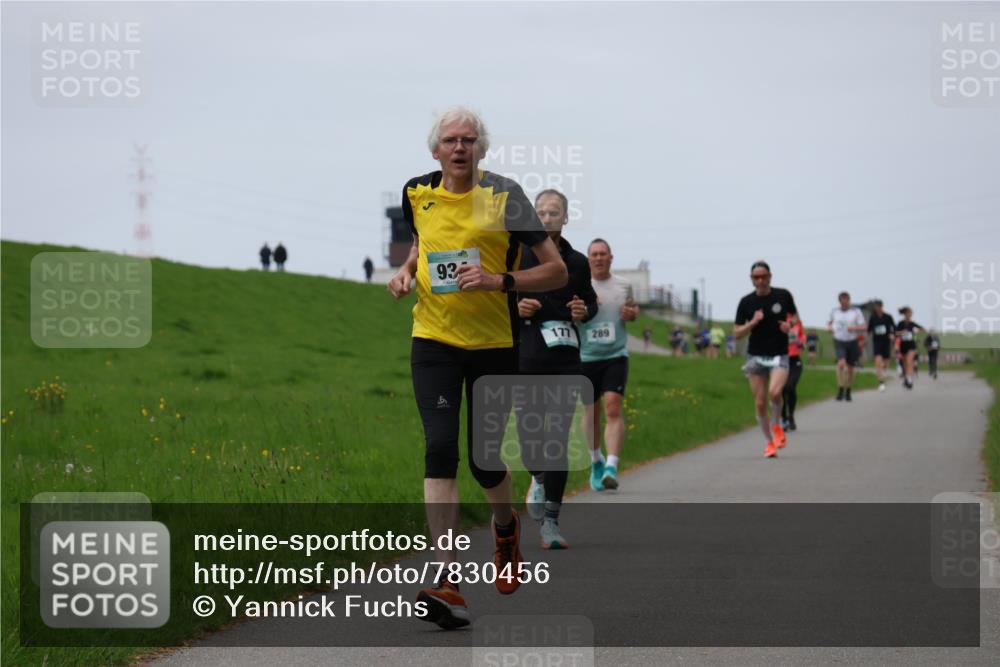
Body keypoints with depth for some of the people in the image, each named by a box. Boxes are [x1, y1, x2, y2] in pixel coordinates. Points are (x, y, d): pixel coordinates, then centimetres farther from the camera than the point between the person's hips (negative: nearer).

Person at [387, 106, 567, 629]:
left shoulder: (503, 195, -9)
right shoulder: (418, 193, 3)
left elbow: (556, 272, -7)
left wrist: (499, 281, -21)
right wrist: (406, 269, 6)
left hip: (494, 344, -2)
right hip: (433, 340, 2)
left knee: (485, 460, 4)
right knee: (439, 448, -15)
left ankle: (505, 526, 43)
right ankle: (447, 584, -19)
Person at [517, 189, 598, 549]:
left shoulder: (577, 261, 11)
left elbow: (591, 301, 23)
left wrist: (584, 310, 1)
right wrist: (516, 307, -11)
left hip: (565, 358, 1)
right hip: (526, 357, -1)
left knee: (558, 439, -7)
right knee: (528, 432, -2)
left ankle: (550, 521, -5)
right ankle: (538, 479, 34)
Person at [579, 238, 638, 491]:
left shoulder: (623, 285, 8)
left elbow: (633, 308, 24)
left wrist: (632, 313, 1)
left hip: (615, 356, 0)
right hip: (586, 357, 0)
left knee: (613, 408, -17)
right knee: (591, 412, 10)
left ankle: (611, 467, -23)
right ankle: (596, 461, 33)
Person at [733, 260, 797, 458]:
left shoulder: (783, 296, -2)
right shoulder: (746, 302, -2)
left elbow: (795, 317, 14)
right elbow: (737, 333, 0)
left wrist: (790, 326, -8)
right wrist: (752, 323, -18)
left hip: (779, 355, -2)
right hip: (756, 356, 2)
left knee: (774, 392, -25)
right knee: (760, 403, 1)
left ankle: (776, 425, 4)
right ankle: (769, 442, 19)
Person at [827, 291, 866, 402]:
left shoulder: (856, 311, -3)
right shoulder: (834, 311, 4)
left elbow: (863, 327, -5)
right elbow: (830, 322, 23)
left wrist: (854, 328, -24)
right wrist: (829, 327, 1)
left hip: (852, 342, 0)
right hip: (839, 342, 0)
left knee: (850, 368, 8)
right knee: (841, 363, -23)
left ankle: (848, 392, 25)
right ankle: (840, 390, -20)